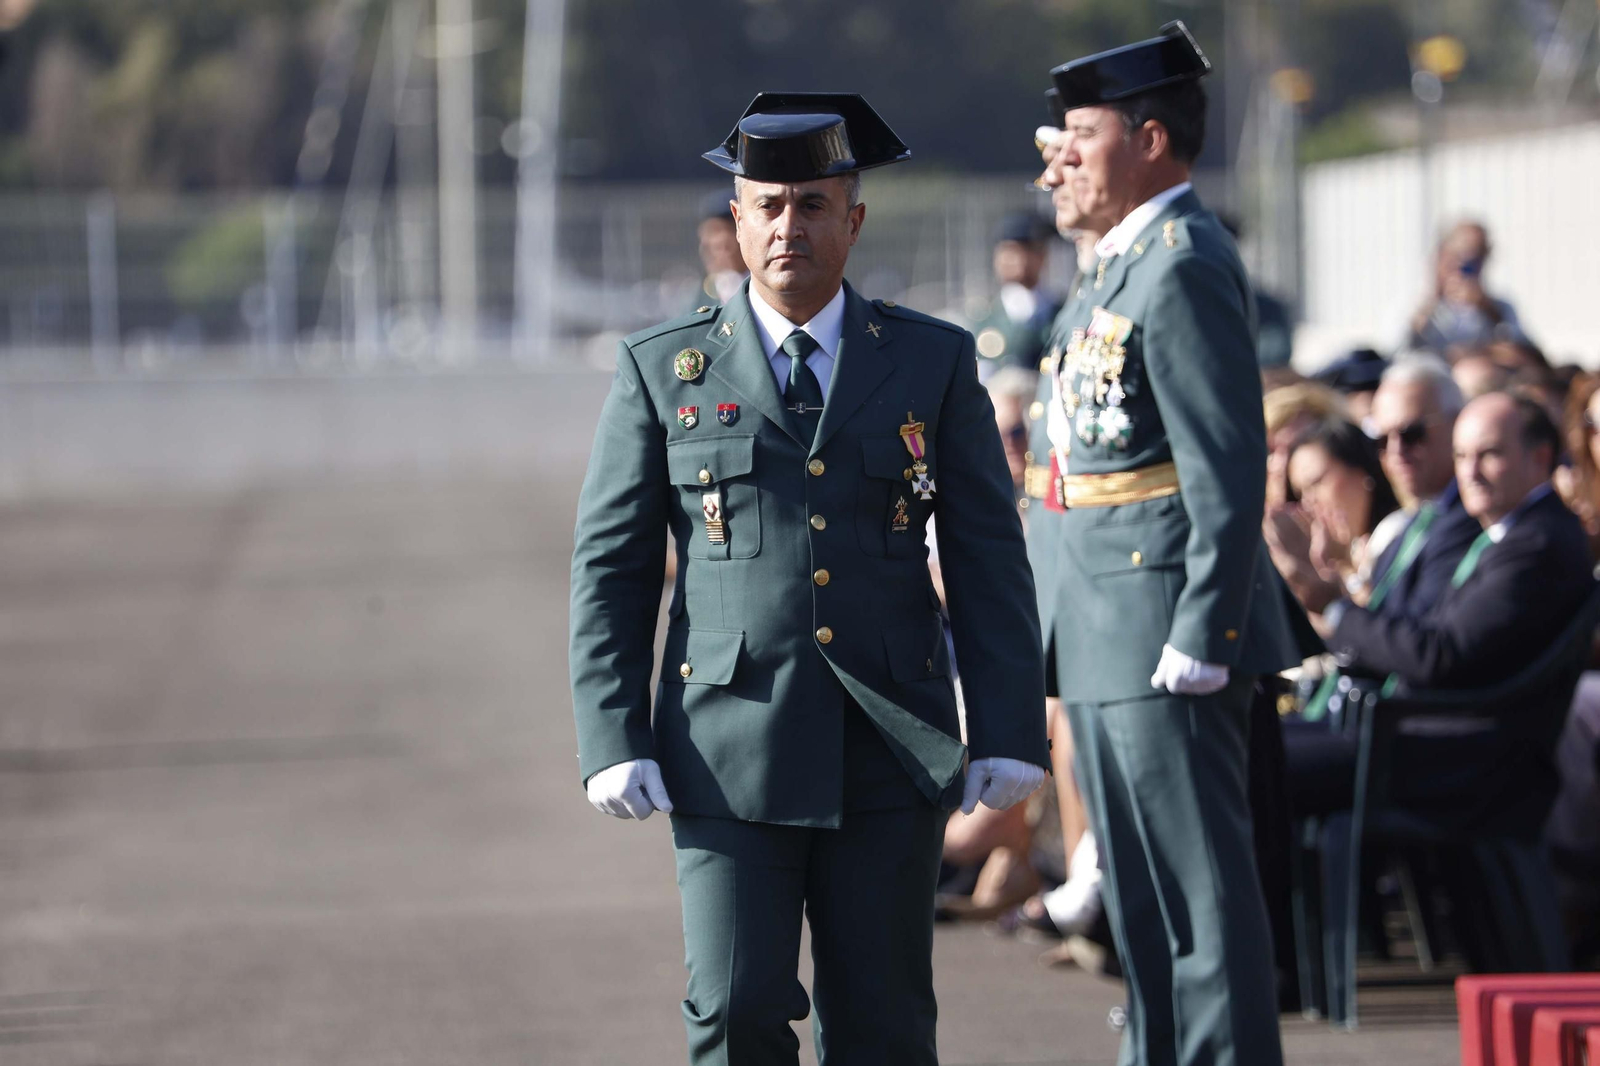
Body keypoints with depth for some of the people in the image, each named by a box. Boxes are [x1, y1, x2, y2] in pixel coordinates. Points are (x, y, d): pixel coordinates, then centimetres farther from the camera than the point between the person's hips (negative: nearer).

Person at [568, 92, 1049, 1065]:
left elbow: (989, 559, 6)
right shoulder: (663, 368, 5)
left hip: (888, 756, 1)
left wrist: (1010, 732, -2)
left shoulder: (935, 363, 7)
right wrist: (614, 742, -4)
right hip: (730, 757, -1)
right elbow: (611, 569, 6)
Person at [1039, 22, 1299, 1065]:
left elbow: (1230, 472, -21)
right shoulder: (1130, 260, 16)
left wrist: (1200, 638, -23)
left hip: (1168, 635, -11)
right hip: (1110, 643, 11)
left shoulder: (1185, 268, -16)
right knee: (1144, 899, 16)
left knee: (1204, 891, -6)